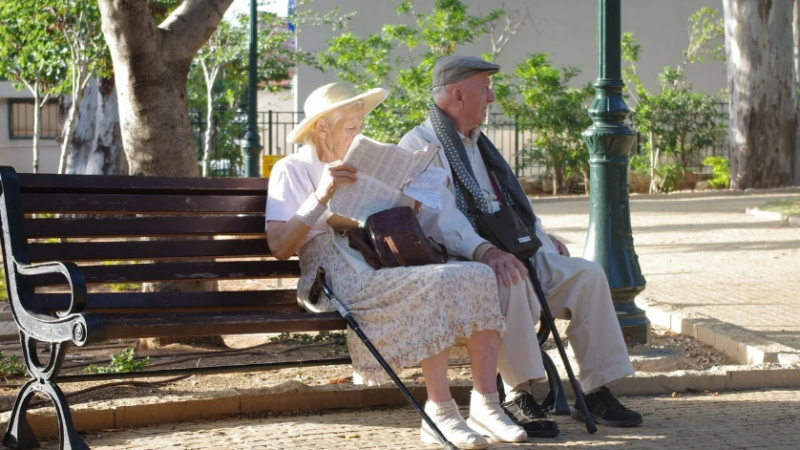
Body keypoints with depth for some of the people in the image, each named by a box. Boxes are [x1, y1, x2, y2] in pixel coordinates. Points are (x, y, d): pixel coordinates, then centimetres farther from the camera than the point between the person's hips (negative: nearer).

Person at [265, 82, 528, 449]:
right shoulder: (292, 170, 5)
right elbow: (279, 246, -9)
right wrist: (321, 197, -18)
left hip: (385, 265, 7)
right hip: (342, 277, -7)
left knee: (479, 275, -18)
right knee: (436, 282, -34)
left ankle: (485, 403, -23)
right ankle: (440, 413, -31)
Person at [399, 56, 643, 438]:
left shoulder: (476, 144, 24)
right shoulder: (419, 146, -6)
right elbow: (439, 216, -23)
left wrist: (541, 237, 19)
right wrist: (483, 251, -37)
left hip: (506, 253, 8)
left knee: (587, 274, -9)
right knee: (508, 278, -39)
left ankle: (595, 393, -9)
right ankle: (518, 396, -31)